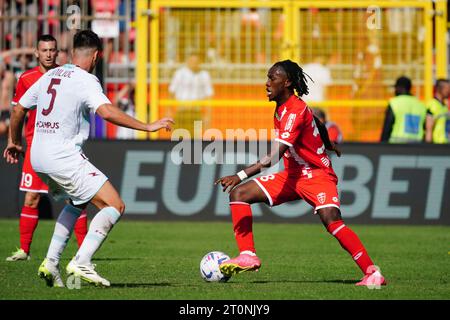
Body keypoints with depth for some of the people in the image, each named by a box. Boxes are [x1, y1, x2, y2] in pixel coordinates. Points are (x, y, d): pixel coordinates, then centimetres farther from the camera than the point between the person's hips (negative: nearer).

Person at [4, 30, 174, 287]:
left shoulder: (49, 76, 14)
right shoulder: (86, 80, -9)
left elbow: (19, 110, 22)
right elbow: (107, 111, -25)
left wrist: (14, 142, 37)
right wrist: (147, 127, -22)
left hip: (38, 158, 9)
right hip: (65, 157, -8)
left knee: (77, 202, 30)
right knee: (115, 206, -6)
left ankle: (51, 262, 18)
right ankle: (82, 263, -19)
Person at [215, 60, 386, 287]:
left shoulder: (295, 111, -24)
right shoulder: (281, 108, 4)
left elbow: (275, 156, -33)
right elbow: (316, 123, 24)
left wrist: (241, 175, -39)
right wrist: (326, 144, 43)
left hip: (316, 175, -9)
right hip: (292, 175, 9)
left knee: (332, 222, -29)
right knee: (239, 194, -1)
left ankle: (372, 273, -25)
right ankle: (248, 256, -4)